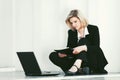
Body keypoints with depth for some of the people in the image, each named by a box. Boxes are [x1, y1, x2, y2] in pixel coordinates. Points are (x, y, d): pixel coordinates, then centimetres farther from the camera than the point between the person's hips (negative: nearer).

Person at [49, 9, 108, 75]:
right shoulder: (71, 32, 10)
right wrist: (62, 53, -21)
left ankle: (75, 67, -55)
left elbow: (96, 48, -15)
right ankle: (79, 70, -36)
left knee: (83, 41, -28)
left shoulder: (93, 29, -1)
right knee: (53, 55, -14)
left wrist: (83, 48, -35)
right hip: (76, 61, 4)